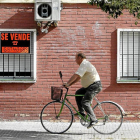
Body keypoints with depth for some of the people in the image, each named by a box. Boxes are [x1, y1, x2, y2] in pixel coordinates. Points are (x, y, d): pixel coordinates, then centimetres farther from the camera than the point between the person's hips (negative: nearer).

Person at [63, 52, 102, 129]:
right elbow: (78, 78, 19)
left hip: (95, 85, -11)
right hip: (90, 86, 11)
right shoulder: (84, 64, 19)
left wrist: (67, 83, -23)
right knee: (78, 93, 11)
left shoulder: (84, 64, -15)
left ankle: (93, 120, -16)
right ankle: (81, 112, 12)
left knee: (85, 102, -15)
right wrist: (69, 84, 11)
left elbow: (76, 75, -24)